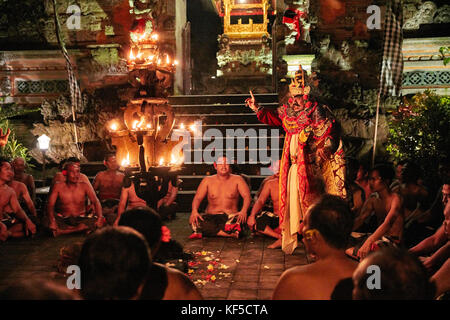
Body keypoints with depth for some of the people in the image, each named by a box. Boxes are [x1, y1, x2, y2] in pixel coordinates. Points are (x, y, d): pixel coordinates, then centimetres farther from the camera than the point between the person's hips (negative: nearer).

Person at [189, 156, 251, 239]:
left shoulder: (237, 180, 7)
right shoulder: (207, 180, 11)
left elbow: (247, 196, -4)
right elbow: (197, 198, 3)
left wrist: (244, 211, -26)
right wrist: (194, 211, -20)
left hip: (231, 216, -2)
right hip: (211, 216, 2)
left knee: (237, 222, -39)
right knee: (195, 222, -32)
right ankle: (231, 234, -29)